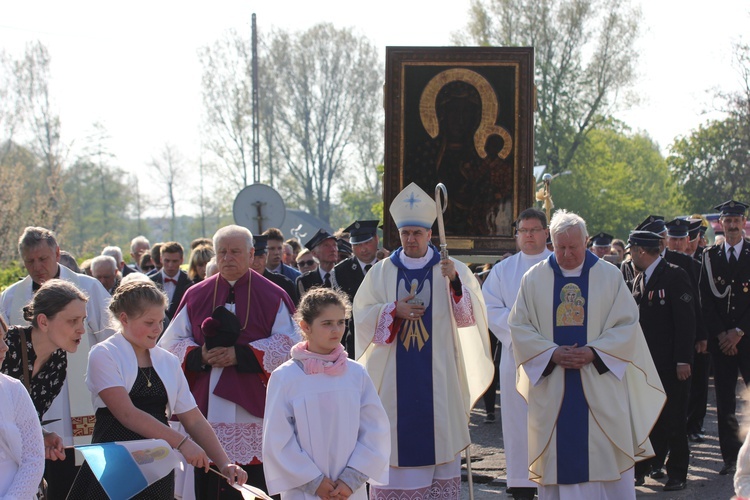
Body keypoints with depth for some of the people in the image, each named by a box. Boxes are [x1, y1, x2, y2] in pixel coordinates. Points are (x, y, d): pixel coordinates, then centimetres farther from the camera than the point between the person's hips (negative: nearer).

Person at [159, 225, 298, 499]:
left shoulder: (272, 296, 5)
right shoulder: (196, 295, 12)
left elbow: (289, 343, -4)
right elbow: (171, 342, 11)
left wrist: (241, 355, -14)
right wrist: (199, 356, -10)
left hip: (252, 410, -2)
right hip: (206, 410, 2)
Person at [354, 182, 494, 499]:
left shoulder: (452, 270, 3)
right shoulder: (381, 272, 7)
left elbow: (468, 317, -9)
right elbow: (362, 315, 3)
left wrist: (455, 282, -25)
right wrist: (394, 311, -13)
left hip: (438, 375, -1)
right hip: (394, 375, 1)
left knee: (439, 435, 1)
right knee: (395, 436, 1)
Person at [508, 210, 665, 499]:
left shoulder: (609, 276, 3)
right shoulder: (534, 279, 5)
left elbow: (627, 324, 0)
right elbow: (519, 326, 2)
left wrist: (594, 352, -13)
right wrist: (552, 353, -12)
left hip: (600, 383, -1)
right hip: (552, 391, 1)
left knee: (607, 461, 0)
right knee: (558, 461, 3)